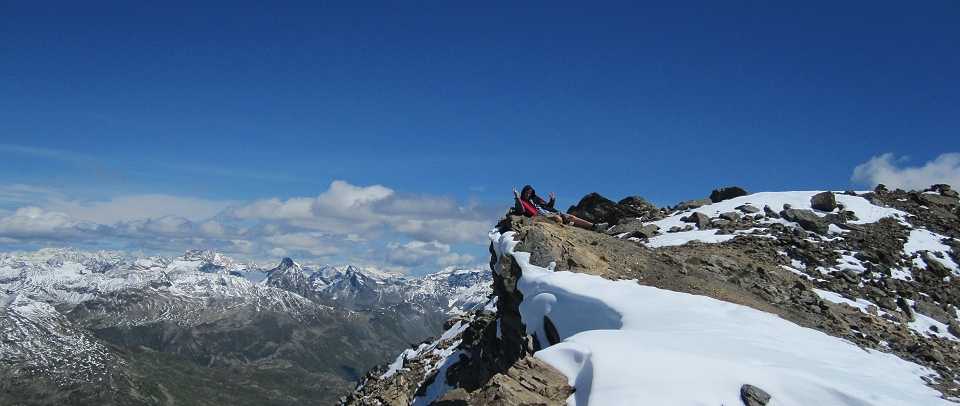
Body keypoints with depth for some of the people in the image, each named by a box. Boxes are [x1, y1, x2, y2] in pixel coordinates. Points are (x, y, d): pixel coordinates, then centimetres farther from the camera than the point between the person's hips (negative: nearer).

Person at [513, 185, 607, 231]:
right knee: (558, 218, -39)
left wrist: (552, 200, 18)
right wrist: (517, 198, -26)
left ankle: (595, 226, -9)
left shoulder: (535, 199, 27)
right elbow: (521, 210, -20)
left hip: (551, 211, 7)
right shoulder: (522, 202, 5)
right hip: (541, 214, -7)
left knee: (571, 217, -4)